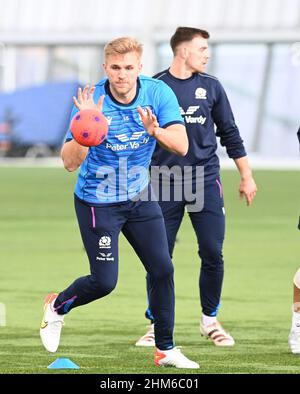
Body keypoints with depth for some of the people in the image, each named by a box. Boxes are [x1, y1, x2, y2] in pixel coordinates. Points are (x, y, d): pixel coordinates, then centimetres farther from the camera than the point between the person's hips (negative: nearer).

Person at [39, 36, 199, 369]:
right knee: (105, 281, -5)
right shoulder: (91, 101, -22)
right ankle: (57, 306, 26)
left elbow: (181, 146, -23)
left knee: (162, 269, -2)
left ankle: (166, 349, 12)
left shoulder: (158, 93, -14)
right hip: (97, 201, -4)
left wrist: (155, 130, -43)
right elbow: (70, 163, -26)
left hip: (140, 197, 4)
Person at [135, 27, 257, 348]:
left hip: (206, 180, 2)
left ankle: (209, 320, 14)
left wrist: (246, 176, 13)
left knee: (212, 253, -3)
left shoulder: (211, 87, 8)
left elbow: (230, 134, 14)